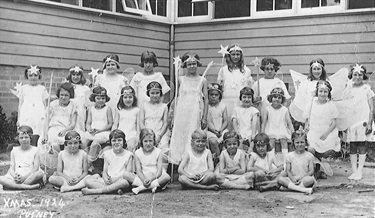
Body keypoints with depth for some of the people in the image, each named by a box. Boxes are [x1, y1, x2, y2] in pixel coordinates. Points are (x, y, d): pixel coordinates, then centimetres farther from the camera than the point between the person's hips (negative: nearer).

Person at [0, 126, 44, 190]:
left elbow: (35, 168, -3)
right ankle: (29, 187, -35)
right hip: (16, 177, 2)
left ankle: (14, 186, -30)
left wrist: (24, 177, -18)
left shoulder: (35, 150, 7)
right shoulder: (14, 151, 14)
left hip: (30, 177, -2)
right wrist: (15, 176, -16)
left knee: (40, 173, -35)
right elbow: (11, 168, 8)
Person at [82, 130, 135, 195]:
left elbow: (128, 173, -2)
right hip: (108, 181, 3)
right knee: (87, 181, -19)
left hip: (120, 180, -3)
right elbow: (104, 171, 10)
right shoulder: (107, 154, 13)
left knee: (124, 182, -41)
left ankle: (96, 191, -36)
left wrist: (115, 178, -17)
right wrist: (106, 179, -14)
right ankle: (115, 189, -32)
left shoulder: (128, 155, 4)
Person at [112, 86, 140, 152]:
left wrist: (138, 136, -4)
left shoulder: (136, 110, 9)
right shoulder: (118, 109, 13)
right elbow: (115, 124, 13)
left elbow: (138, 124, 7)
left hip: (132, 134, -1)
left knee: (131, 146, -30)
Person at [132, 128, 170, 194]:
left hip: (156, 177, 0)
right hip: (143, 178, 1)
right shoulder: (137, 153, 1)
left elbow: (159, 171, -8)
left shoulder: (158, 152, -2)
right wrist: (144, 180, -26)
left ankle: (140, 188, -30)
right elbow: (138, 171, -6)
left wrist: (151, 179, -26)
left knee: (167, 177, -32)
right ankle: (153, 186, -27)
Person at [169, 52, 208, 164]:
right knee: (179, 135, -1)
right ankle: (178, 160, 6)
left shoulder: (202, 80, 5)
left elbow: (206, 99, 5)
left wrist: (204, 118, 0)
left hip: (195, 112, -1)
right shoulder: (181, 79, 7)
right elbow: (177, 98, 9)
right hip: (181, 112, 1)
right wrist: (174, 116, 5)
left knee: (193, 135, -5)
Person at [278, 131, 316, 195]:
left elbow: (311, 171, 0)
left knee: (310, 179, -37)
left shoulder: (309, 156, 5)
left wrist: (302, 178, -16)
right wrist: (292, 178, -16)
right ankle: (305, 190, -38)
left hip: (304, 179, -2)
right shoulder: (289, 156, 8)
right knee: (280, 179, -30)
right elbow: (288, 171, 5)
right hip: (293, 180, 2)